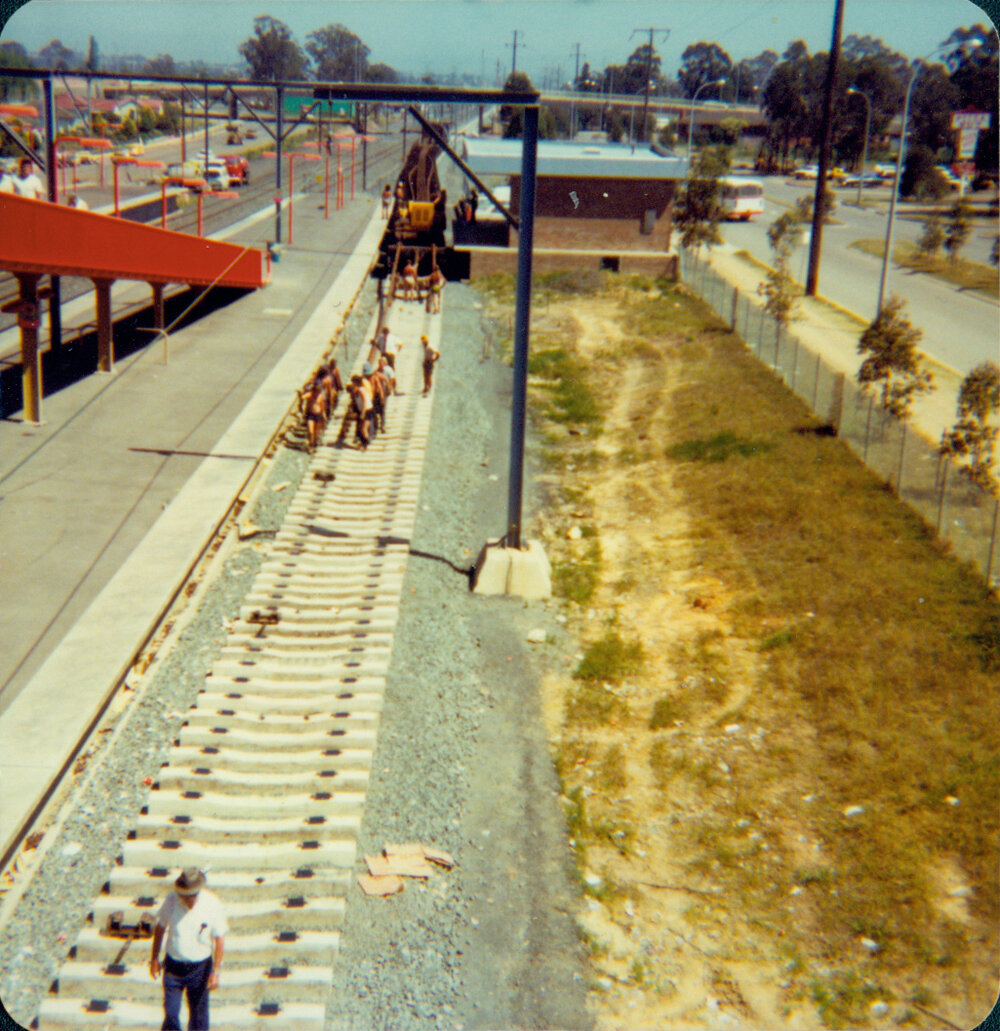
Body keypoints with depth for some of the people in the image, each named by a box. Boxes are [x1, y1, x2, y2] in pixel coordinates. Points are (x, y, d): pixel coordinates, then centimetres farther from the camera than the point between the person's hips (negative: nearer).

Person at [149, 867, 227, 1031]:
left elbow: (220, 938, -9)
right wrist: (154, 958, 9)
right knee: (170, 1012, 2)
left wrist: (216, 971, -11)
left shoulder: (212, 904, -17)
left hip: (200, 967, -1)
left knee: (198, 1013, 10)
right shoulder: (171, 901, -14)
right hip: (173, 965, 1)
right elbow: (159, 928, 3)